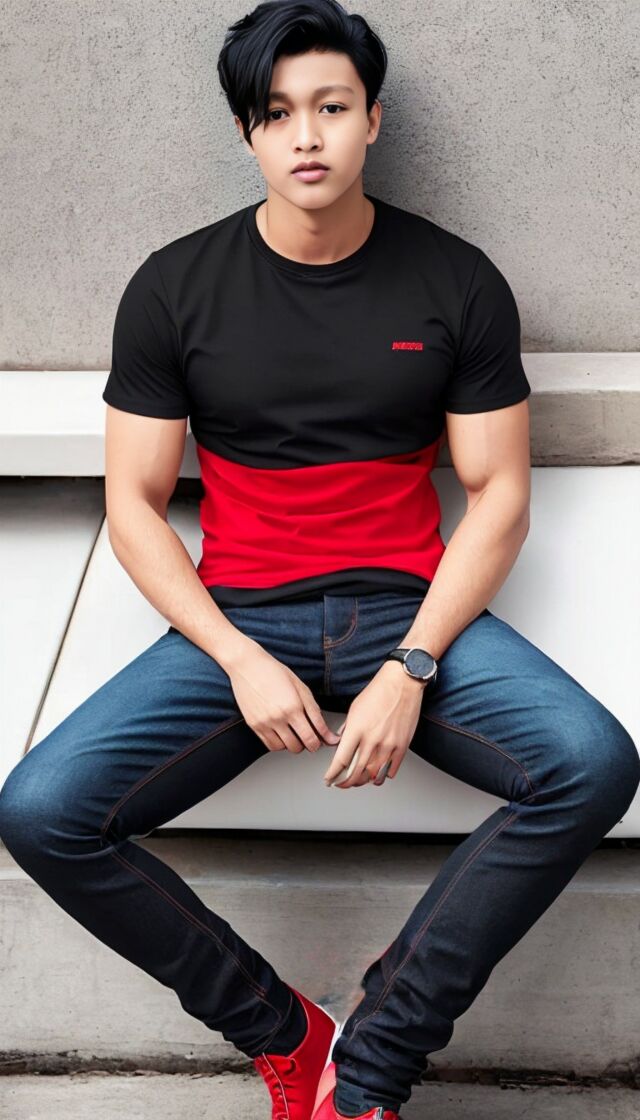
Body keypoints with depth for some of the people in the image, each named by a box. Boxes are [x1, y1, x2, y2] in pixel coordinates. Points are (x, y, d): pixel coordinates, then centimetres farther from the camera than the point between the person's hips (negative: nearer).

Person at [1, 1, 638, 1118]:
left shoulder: (457, 282, 2)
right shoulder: (174, 289, 2)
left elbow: (499, 494, 1)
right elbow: (134, 504, 2)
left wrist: (411, 667, -13)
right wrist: (240, 660, -12)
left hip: (410, 608, 0)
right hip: (236, 616, 0)